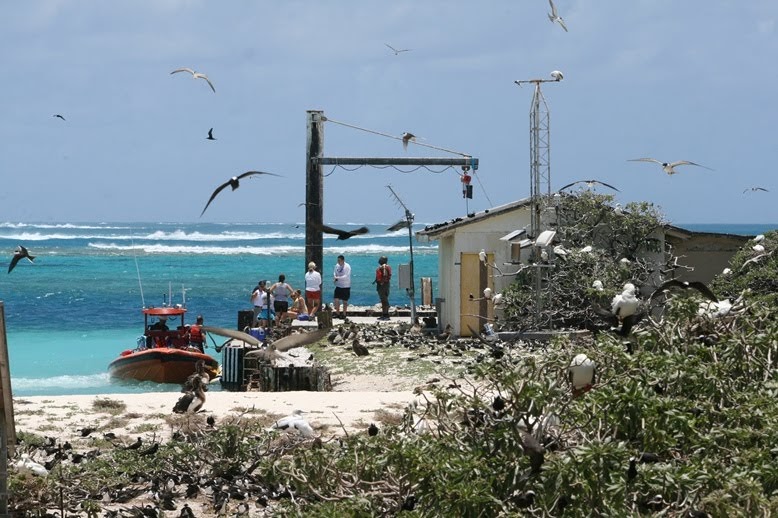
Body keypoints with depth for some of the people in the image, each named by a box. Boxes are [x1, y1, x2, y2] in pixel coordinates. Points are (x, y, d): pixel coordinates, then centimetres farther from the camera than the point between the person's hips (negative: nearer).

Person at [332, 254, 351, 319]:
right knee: (336, 300, -2)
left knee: (345, 301, 5)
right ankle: (337, 313, 13)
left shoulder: (347, 266, -16)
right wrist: (334, 278, -8)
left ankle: (344, 314, 17)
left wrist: (338, 278, -24)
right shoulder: (337, 266, 1)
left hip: (345, 286, -4)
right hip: (338, 286, 4)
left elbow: (346, 276, -21)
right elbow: (335, 273, 13)